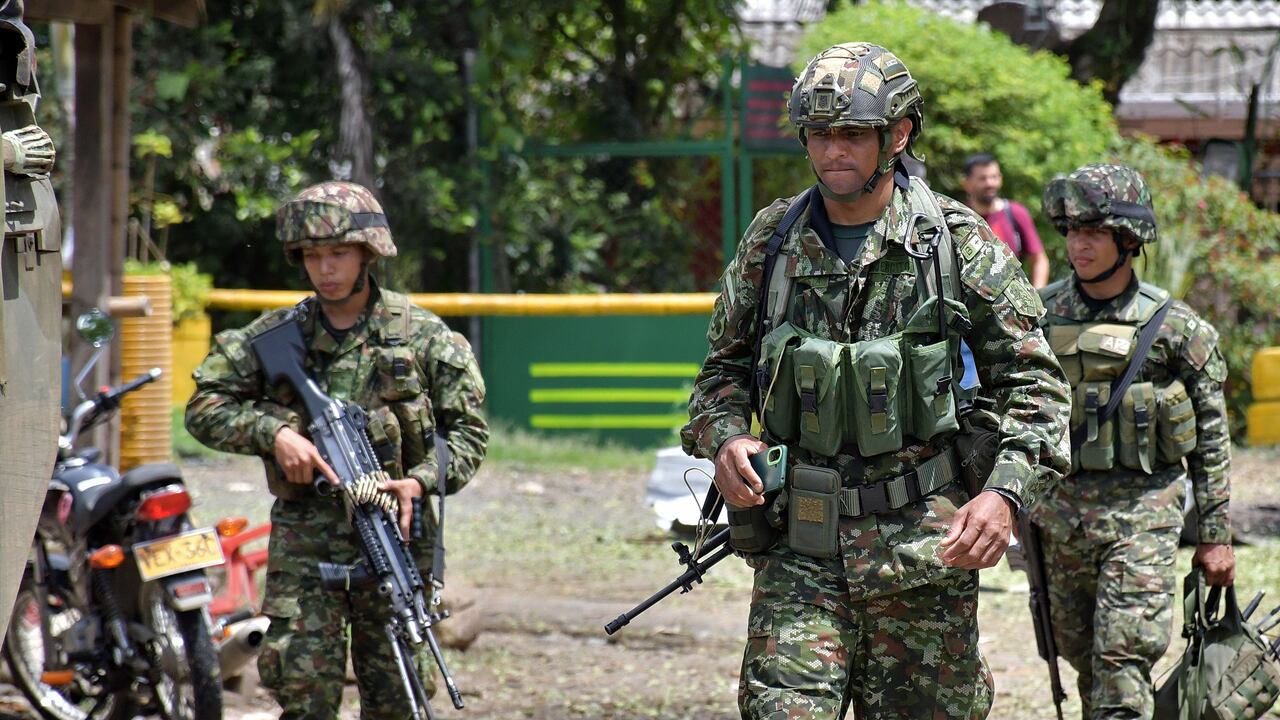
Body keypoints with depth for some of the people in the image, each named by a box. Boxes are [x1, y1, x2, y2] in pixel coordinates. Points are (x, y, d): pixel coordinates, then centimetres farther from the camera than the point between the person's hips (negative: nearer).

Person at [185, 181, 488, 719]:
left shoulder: (421, 334, 5)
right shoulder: (276, 335, 7)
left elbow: (468, 430, 7)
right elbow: (203, 408, 6)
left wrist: (422, 481, -11)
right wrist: (273, 433, -10)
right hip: (303, 535, 0)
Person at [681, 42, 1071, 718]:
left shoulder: (960, 244, -3)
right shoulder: (772, 239, 4)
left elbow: (1032, 382, 0)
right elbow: (725, 364, 16)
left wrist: (1006, 493, -14)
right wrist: (723, 437, -5)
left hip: (922, 538, -1)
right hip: (800, 542, 1)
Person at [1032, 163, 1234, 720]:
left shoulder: (1173, 326, -3)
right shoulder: (1042, 314, 4)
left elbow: (1210, 438, 2)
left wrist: (1215, 535, 2)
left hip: (1141, 511, -4)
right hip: (1059, 508, 4)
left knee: (1124, 659, -12)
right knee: (1082, 654, 11)